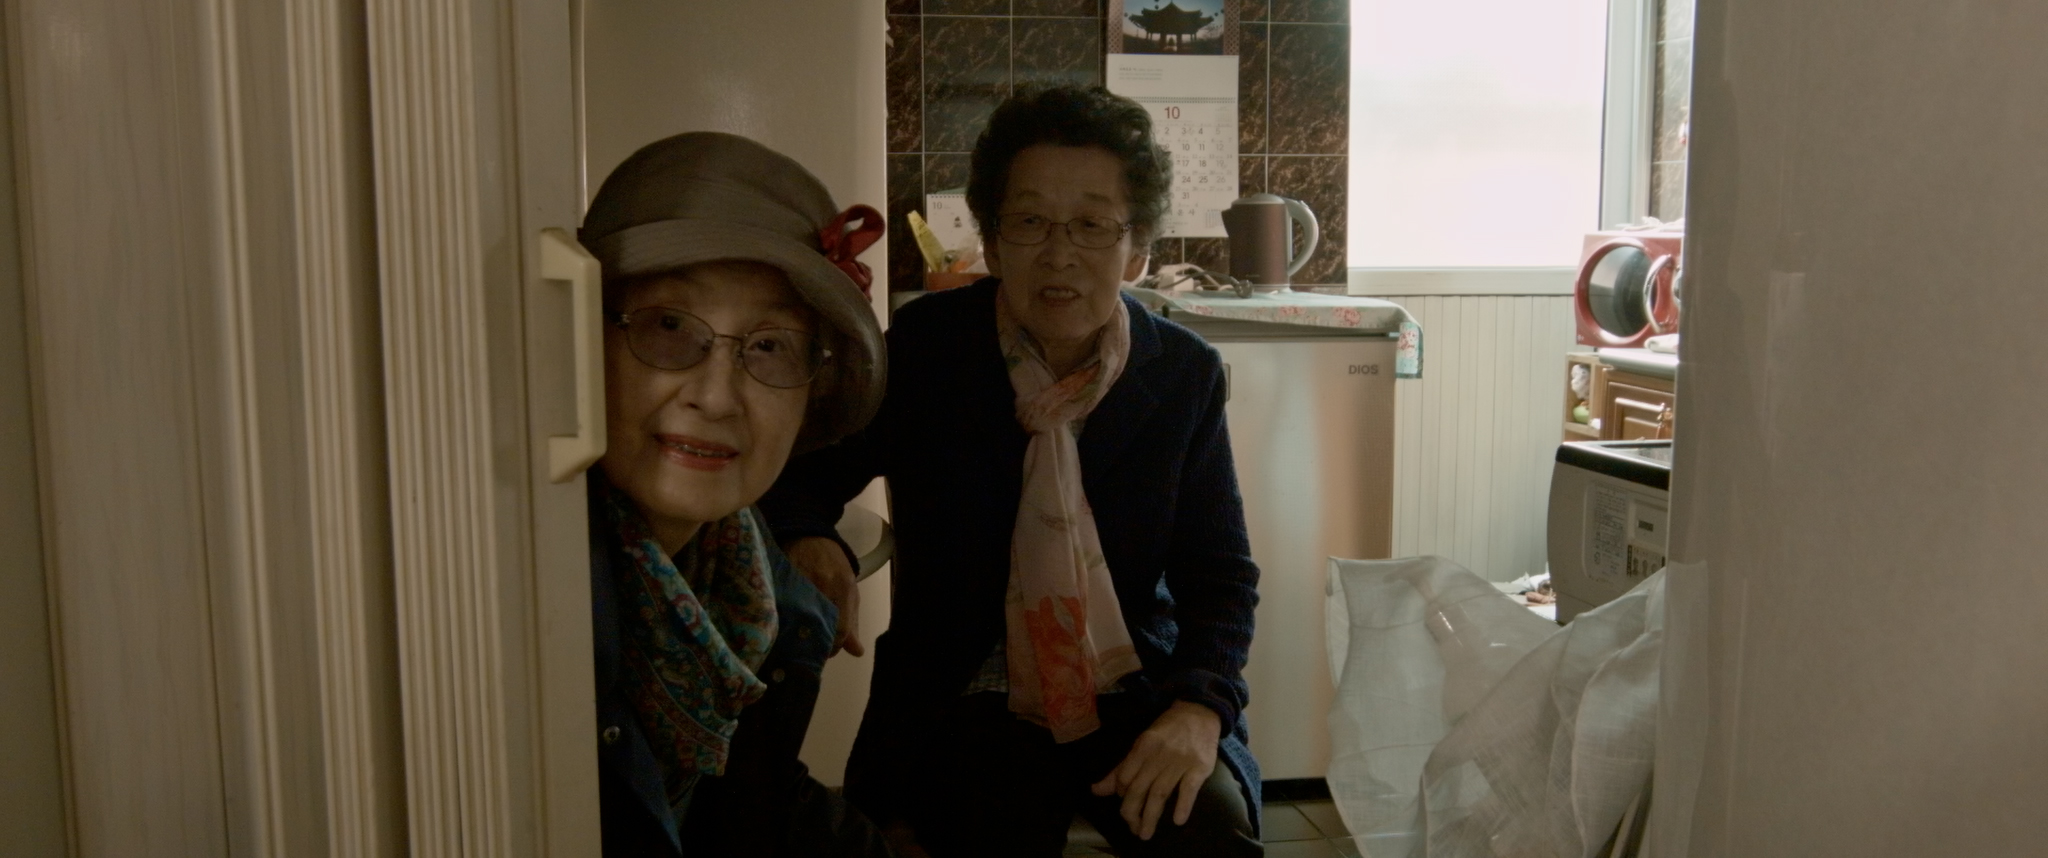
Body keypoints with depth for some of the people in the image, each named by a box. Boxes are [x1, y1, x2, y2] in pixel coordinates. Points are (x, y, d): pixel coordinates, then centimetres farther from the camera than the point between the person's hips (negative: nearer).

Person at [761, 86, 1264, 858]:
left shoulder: (1186, 374, -1)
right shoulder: (923, 348, -4)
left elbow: (1221, 571, 3)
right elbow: (800, 469, 4)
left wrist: (1202, 706, -16)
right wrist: (805, 539, -21)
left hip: (1133, 696, 1)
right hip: (966, 699, -1)